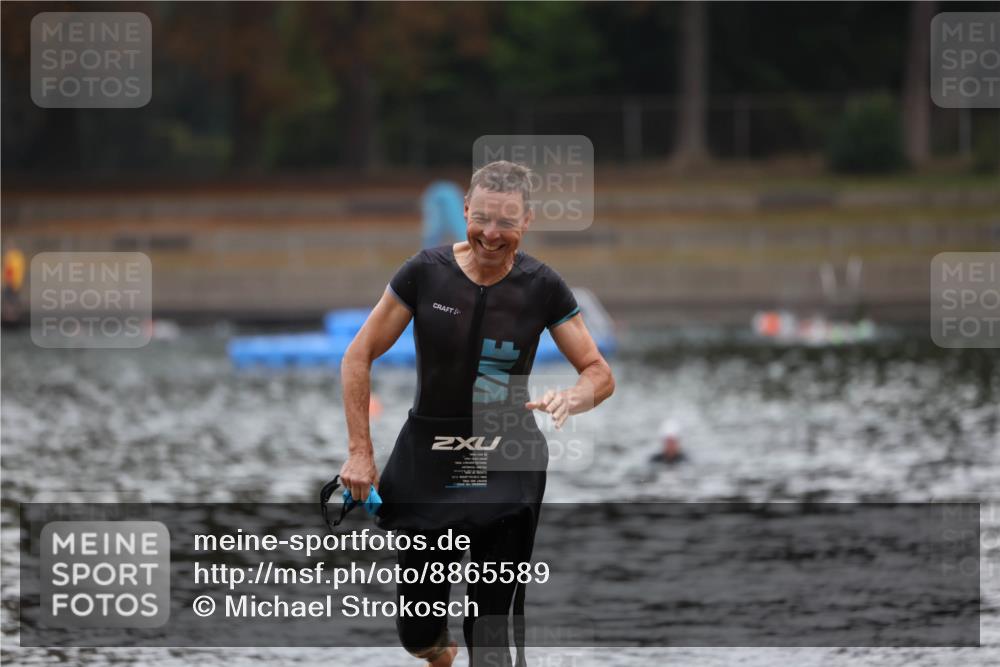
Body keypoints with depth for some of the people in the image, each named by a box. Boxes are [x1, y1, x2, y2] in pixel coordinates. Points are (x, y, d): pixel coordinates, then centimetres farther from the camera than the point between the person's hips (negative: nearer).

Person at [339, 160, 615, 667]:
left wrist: (572, 398, -24)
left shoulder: (542, 287, -5)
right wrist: (359, 452, -5)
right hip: (427, 458, 1)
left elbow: (599, 373, 0)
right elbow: (359, 357, 0)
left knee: (494, 620, -5)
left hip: (507, 469, -1)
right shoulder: (426, 272, -6)